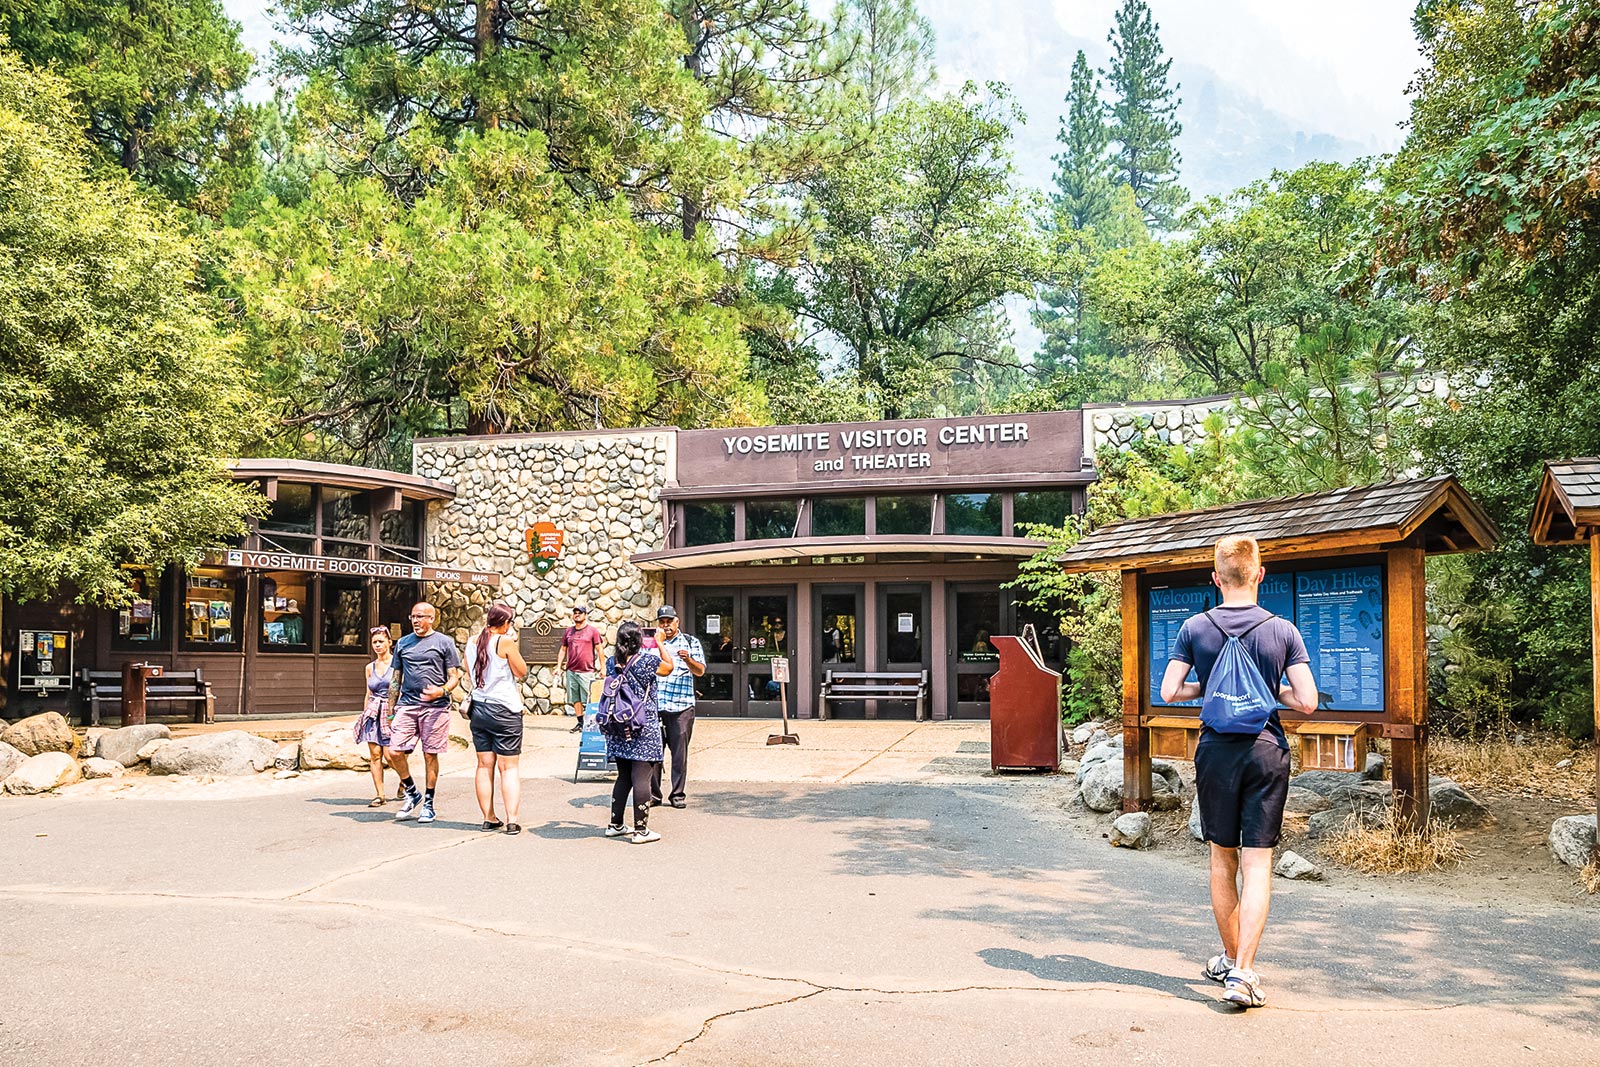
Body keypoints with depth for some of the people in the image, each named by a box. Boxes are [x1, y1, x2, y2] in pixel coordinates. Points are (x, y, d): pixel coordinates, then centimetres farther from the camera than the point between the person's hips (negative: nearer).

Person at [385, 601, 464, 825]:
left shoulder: (444, 643, 3)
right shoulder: (402, 644, 15)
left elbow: (455, 678, 3)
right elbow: (395, 680, 19)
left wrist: (442, 691, -18)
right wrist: (390, 712, 15)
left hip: (435, 707, -3)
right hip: (406, 705, 3)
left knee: (430, 755, 0)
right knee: (394, 752, -6)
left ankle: (428, 804, 12)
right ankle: (412, 793, 15)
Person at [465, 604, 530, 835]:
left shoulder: (472, 642, 6)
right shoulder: (505, 642, -13)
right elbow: (522, 672, -5)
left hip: (478, 709, 6)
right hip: (504, 710, -6)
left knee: (485, 766, 10)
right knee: (509, 767, -1)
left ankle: (489, 818, 12)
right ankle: (511, 821, -5)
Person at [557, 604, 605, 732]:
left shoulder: (592, 631, 1)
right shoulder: (568, 631, 13)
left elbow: (599, 649, 0)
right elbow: (563, 650, 17)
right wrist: (559, 666, 10)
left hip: (586, 671, -4)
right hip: (571, 671, 4)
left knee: (587, 700, -3)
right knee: (575, 699, 6)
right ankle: (580, 723, 12)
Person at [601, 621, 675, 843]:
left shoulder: (613, 662, 2)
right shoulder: (648, 660, -11)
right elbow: (669, 668, 9)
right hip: (644, 729, -6)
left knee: (623, 777, 17)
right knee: (642, 778, -3)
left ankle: (616, 825, 23)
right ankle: (641, 830, -2)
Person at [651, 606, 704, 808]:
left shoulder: (691, 642, 10)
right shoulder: (652, 642, 16)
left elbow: (700, 671, 2)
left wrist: (688, 660, -17)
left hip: (682, 706, -1)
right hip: (654, 704, 1)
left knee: (680, 752, 0)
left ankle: (678, 794, 8)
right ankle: (653, 793, 8)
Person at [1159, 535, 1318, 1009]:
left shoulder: (1195, 628, -2)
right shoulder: (1282, 630, -4)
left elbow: (1168, 692, -4)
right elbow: (1307, 702, -7)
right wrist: (1276, 690, 12)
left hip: (1216, 752, 1)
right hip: (1266, 752, -1)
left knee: (1223, 860, 15)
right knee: (1258, 865, -1)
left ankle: (1230, 959, 28)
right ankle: (1243, 973, -8)